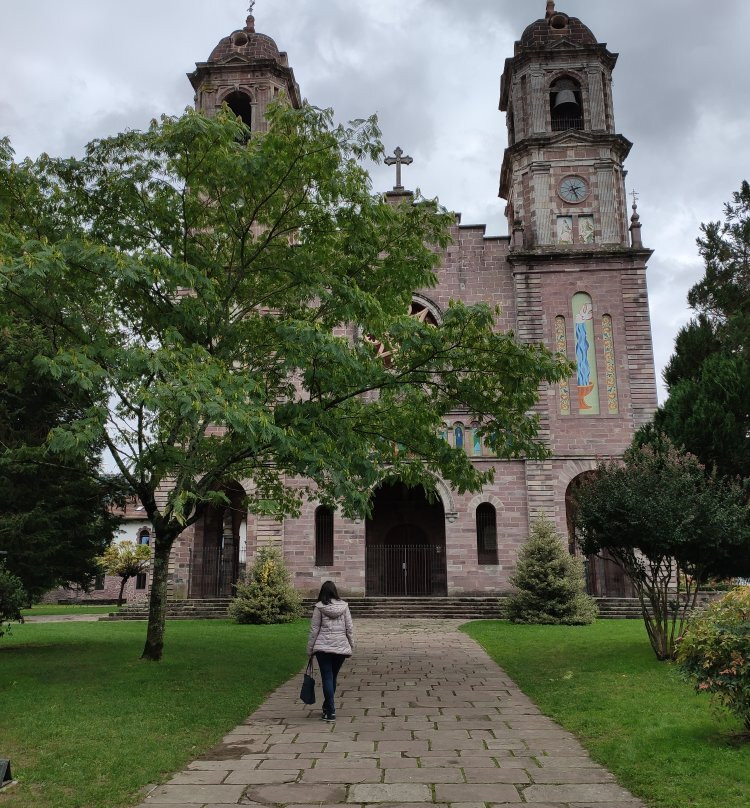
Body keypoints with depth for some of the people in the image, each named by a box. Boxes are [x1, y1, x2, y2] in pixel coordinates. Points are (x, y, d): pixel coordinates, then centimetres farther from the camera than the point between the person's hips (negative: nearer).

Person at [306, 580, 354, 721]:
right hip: (341, 647, 3)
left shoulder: (319, 607, -5)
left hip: (323, 647, -3)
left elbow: (314, 630, -3)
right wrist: (351, 646, 12)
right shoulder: (344, 606, 2)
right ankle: (328, 707, 30)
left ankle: (330, 711, -3)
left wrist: (310, 649, 4)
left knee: (327, 678, 2)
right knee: (333, 677, 17)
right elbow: (350, 628, 3)